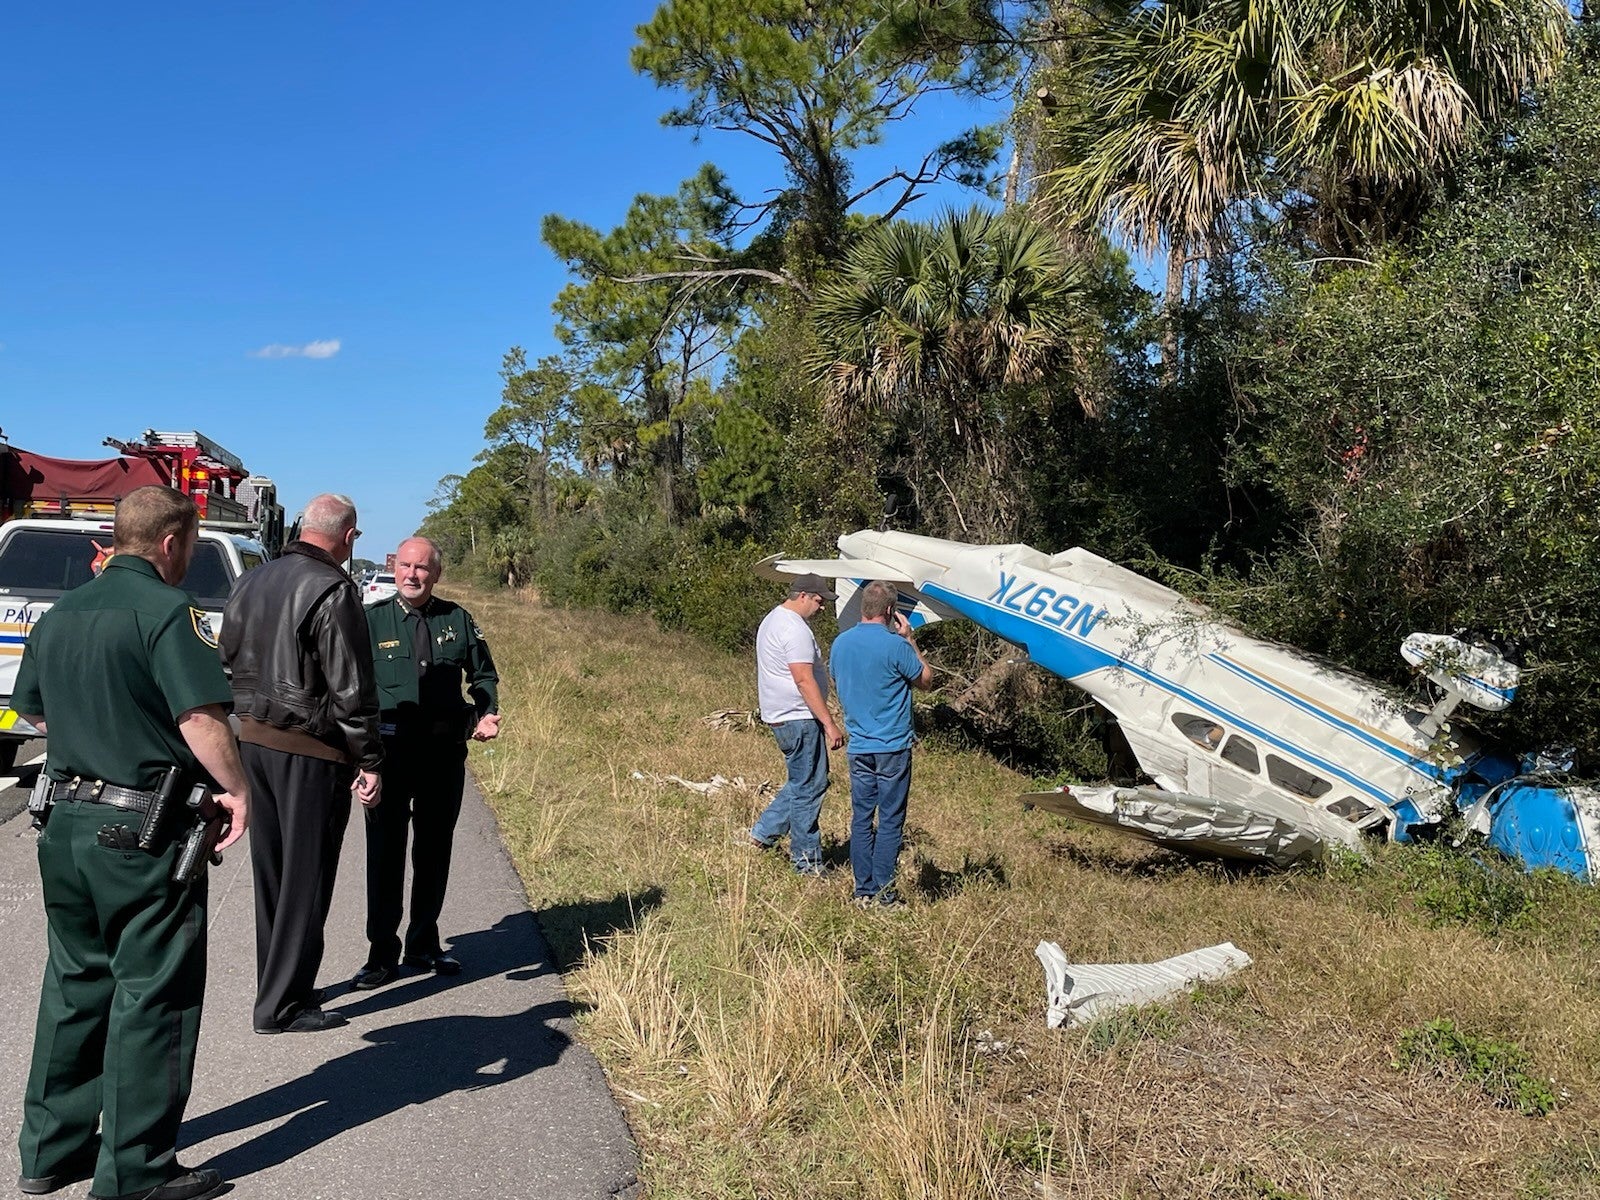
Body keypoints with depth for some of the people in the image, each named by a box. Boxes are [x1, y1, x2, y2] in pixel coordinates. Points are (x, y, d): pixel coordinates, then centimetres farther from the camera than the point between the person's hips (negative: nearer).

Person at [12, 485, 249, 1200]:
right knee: (152, 997, 3)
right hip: (143, 836, -8)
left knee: (75, 984, 20)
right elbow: (202, 719, -25)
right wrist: (237, 791, -13)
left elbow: (32, 710, 22)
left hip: (63, 825, 8)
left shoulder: (60, 613, 10)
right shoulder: (166, 610, -15)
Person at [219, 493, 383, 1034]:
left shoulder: (250, 583, 10)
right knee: (306, 877, 2)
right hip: (309, 752, -8)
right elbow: (351, 689, -16)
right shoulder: (331, 590, -15)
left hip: (252, 741, 8)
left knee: (271, 873, 17)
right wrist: (369, 760, -11)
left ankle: (278, 984, 29)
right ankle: (281, 1004, 8)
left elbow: (228, 661, 17)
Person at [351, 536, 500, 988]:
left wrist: (486, 714, -3)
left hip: (444, 751, 2)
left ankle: (424, 944, 26)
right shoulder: (372, 620, 2)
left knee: (435, 849, 12)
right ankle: (382, 952, 12)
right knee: (385, 849, 1)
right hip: (390, 748, -2)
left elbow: (483, 675, 15)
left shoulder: (457, 620, 7)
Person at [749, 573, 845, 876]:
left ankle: (764, 831, 22)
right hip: (799, 718, -10)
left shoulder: (773, 620, 16)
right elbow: (804, 680, -23)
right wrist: (830, 724, -22)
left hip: (780, 715, 10)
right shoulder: (794, 628, -18)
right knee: (807, 788, -3)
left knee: (804, 782, 20)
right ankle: (807, 862, 5)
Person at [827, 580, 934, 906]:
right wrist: (909, 639, 4)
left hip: (858, 747, 5)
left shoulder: (840, 643, 4)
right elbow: (926, 681, -1)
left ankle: (863, 891, 15)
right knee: (890, 821, 2)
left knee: (861, 818, 10)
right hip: (892, 747, -5)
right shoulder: (895, 645, -14)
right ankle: (882, 892, 6)